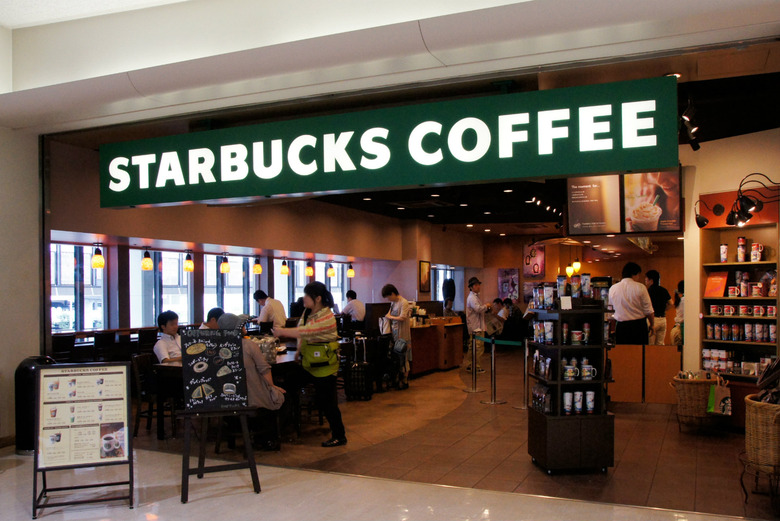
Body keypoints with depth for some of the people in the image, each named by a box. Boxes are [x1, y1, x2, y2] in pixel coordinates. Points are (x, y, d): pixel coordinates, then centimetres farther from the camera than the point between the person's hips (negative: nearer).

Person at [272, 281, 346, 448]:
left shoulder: (326, 317, -22)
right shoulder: (307, 312, 6)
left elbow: (305, 332, -30)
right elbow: (301, 330, 16)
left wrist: (282, 331, -25)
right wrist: (299, 349, 2)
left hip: (324, 365, -9)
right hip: (309, 363, 9)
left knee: (327, 401, -2)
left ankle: (339, 436, 11)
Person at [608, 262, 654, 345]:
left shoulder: (612, 289, 2)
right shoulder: (640, 287, -7)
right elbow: (648, 310, -5)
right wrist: (652, 324, 10)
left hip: (621, 326, 3)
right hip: (639, 325, -3)